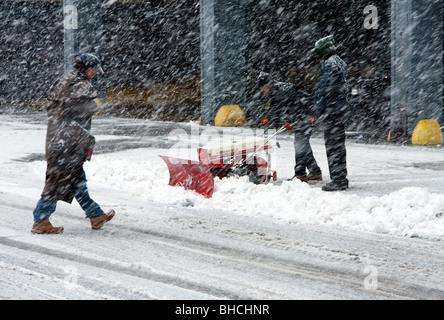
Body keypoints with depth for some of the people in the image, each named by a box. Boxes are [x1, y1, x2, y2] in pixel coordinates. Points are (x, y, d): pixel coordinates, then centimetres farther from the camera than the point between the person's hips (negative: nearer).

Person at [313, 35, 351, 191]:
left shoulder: (329, 64, -14)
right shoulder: (340, 62, 17)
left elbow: (325, 89, -19)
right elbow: (347, 88, 21)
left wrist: (320, 108, -15)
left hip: (332, 110, -10)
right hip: (343, 109, 10)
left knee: (333, 145, -8)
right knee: (339, 144, 15)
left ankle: (337, 180, -9)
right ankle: (342, 178, 19)